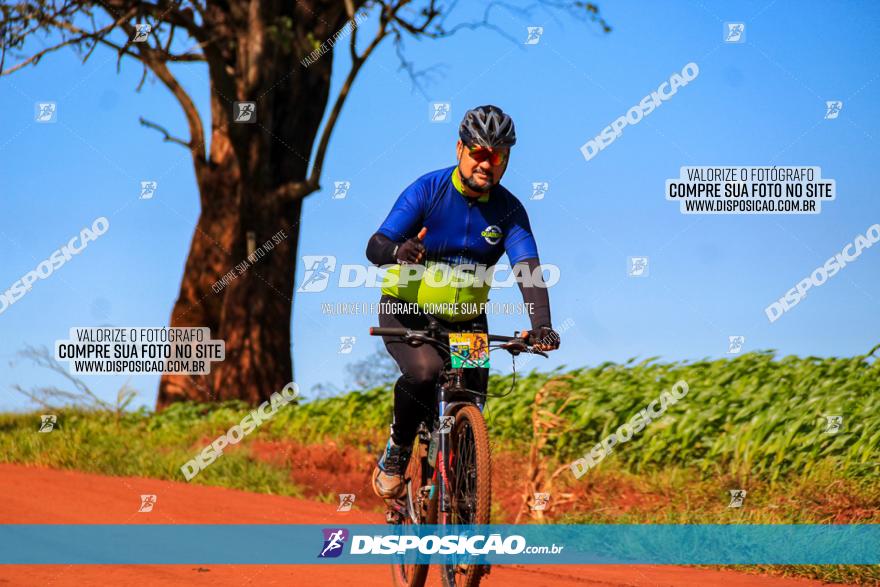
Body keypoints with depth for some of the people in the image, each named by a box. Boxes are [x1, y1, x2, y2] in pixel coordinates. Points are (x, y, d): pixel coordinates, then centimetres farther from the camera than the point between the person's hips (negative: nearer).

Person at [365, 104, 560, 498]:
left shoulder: (509, 210, -6)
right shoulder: (427, 190, -13)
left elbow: (528, 269, -17)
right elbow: (375, 247, -21)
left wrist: (541, 325, -36)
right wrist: (398, 252, -46)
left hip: (466, 321, 3)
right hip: (408, 312, -3)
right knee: (425, 371, -33)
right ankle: (396, 452, -9)